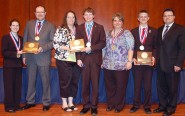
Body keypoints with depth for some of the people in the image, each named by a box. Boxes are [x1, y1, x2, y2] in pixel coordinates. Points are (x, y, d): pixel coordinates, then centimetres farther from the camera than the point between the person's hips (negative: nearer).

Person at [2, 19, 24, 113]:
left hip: (18, 65, 5)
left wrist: (21, 54, -5)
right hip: (9, 65, -5)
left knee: (18, 86, 6)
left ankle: (16, 105, 17)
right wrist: (15, 54, -21)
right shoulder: (5, 37, -3)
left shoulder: (21, 38, 14)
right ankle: (9, 106, 9)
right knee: (9, 86, 0)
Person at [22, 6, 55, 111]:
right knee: (31, 80, 12)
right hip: (30, 57, 3)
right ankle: (30, 101, 26)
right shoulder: (29, 24, 9)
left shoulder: (50, 26, 1)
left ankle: (46, 103, 17)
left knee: (46, 81, 4)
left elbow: (53, 42, -4)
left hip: (44, 57, -3)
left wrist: (43, 48, -18)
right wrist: (24, 55, 4)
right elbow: (25, 40, 9)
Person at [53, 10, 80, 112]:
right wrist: (67, 48, -19)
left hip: (75, 59, 5)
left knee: (74, 81, 7)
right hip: (63, 59, -5)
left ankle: (71, 102, 20)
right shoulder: (60, 29, -3)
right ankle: (64, 103, 15)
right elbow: (55, 44, -10)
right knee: (65, 81, 1)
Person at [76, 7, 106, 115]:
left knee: (95, 83, 3)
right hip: (84, 59, 1)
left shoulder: (100, 27, 6)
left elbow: (103, 43, -1)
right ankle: (86, 105, 16)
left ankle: (94, 106, 13)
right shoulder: (79, 28, 10)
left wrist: (91, 48, -14)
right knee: (85, 83, 5)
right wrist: (78, 58, -4)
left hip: (95, 58, -1)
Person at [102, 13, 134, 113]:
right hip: (108, 65, 4)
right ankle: (110, 104, 22)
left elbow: (130, 48, -7)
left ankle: (119, 105, 16)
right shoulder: (109, 33, 15)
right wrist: (103, 60, 15)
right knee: (109, 86, 8)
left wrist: (129, 61, -15)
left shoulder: (127, 33, 0)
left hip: (121, 65, -4)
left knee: (120, 86, 1)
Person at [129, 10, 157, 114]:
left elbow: (155, 46, 4)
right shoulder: (133, 31, 8)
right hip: (137, 62, 1)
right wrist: (133, 58, -7)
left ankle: (147, 106, 18)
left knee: (148, 85, 6)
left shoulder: (153, 31, 5)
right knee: (137, 85, 7)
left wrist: (154, 57, -12)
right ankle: (136, 105, 19)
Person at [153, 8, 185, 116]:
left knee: (172, 87, 7)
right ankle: (162, 105, 26)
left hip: (172, 64, -5)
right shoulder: (160, 29, 14)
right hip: (160, 64, 5)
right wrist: (156, 59, 4)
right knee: (161, 86, 11)